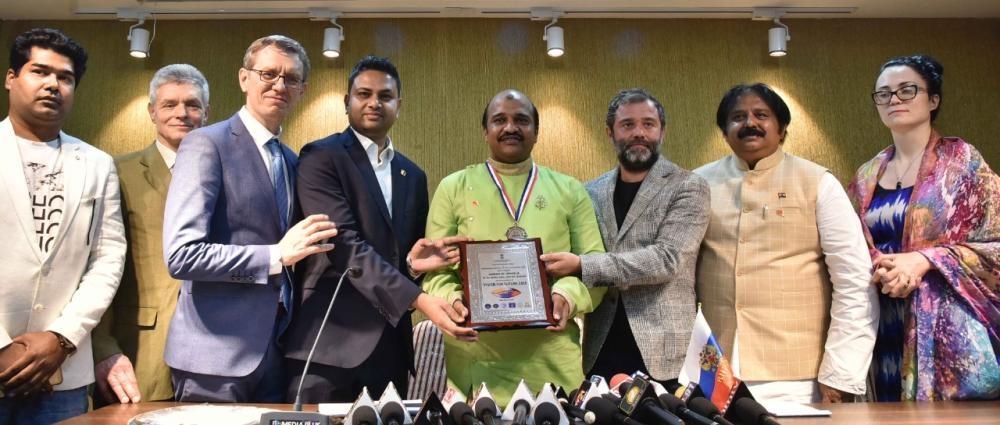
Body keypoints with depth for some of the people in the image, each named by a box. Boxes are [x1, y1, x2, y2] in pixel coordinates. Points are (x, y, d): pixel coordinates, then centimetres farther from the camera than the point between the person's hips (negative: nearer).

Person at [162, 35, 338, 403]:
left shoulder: (291, 161, 13)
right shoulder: (207, 144, -9)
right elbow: (180, 254, -19)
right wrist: (277, 255, -18)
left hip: (275, 351, 7)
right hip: (217, 354, -7)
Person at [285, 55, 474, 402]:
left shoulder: (414, 176, 17)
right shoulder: (322, 158, -4)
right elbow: (343, 243, -16)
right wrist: (416, 298, -24)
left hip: (391, 343, 6)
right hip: (331, 340, -6)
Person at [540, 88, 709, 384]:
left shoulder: (688, 188, -2)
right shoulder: (591, 193, 11)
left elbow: (667, 259, -15)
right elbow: (578, 261, 20)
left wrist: (582, 266, -19)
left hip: (664, 353, -3)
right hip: (601, 351, 4)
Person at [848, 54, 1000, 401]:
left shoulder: (961, 159, 0)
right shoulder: (866, 176, 11)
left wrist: (923, 260, -17)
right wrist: (878, 269, -9)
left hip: (949, 326, -3)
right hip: (888, 329, 4)